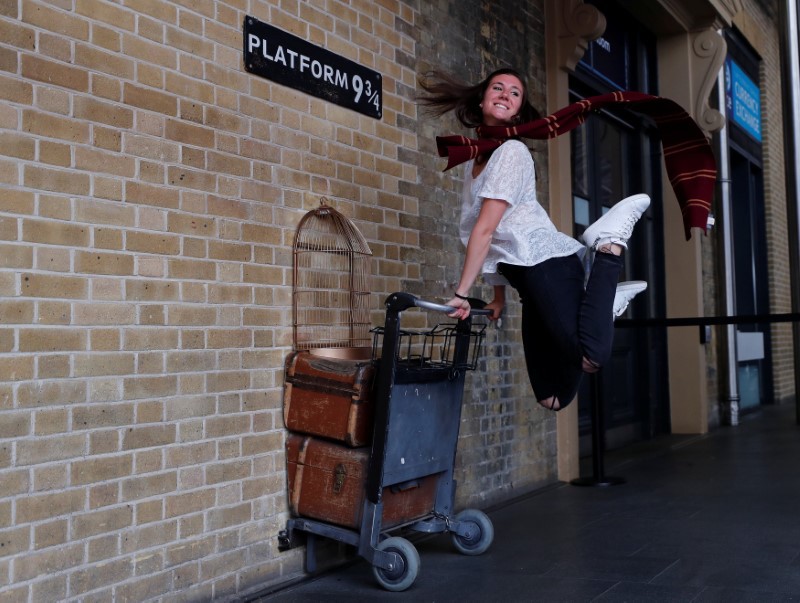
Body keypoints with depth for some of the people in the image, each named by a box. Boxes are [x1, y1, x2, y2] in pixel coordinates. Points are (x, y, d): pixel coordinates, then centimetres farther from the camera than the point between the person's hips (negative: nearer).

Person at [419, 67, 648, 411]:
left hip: (546, 263, -7)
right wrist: (498, 297, 18)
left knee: (590, 357, -27)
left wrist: (461, 293, -12)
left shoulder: (512, 151, -4)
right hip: (529, 277, 7)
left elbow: (486, 229, -11)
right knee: (554, 398, 0)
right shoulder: (473, 159, 23)